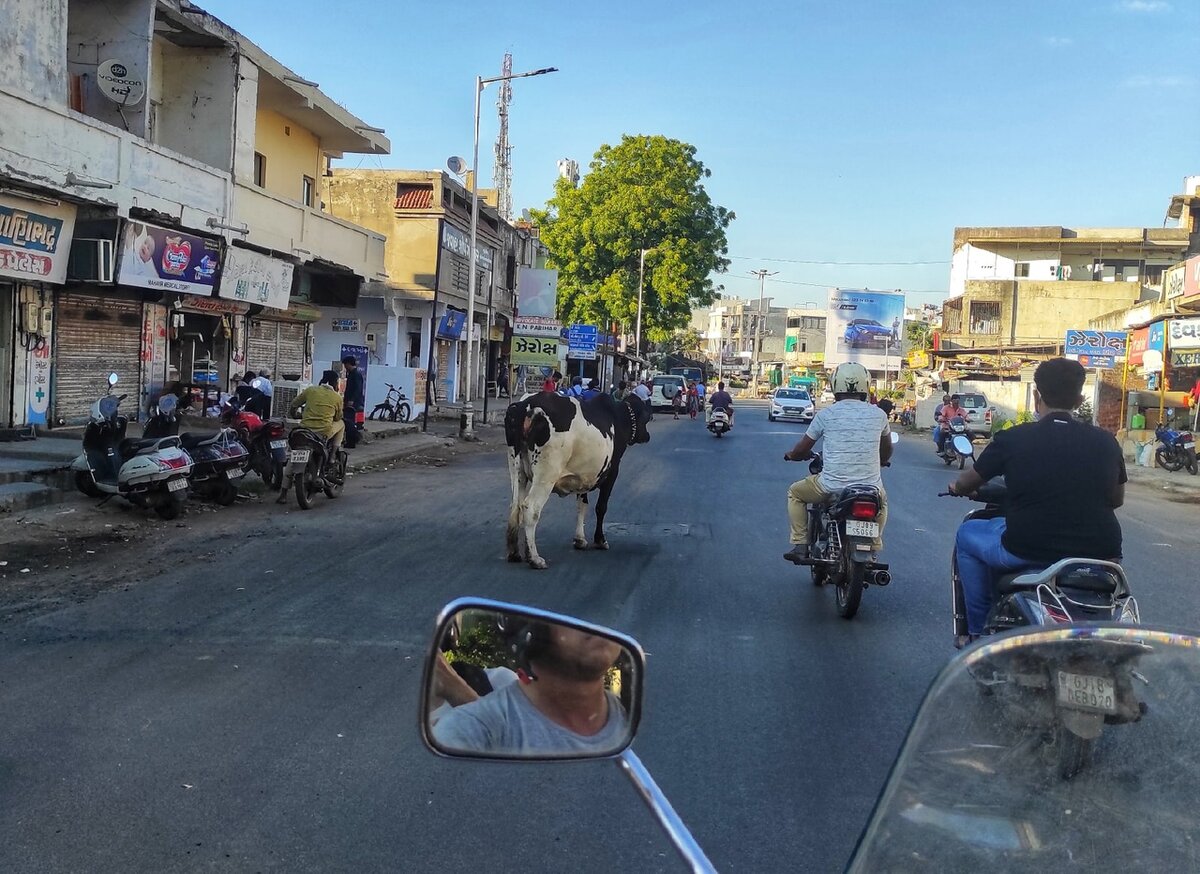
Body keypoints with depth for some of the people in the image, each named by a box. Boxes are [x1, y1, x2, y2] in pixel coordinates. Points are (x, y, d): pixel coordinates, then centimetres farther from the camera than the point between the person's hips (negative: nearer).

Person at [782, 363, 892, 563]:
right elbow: (887, 451, 21)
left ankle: (800, 545, 16)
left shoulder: (826, 414, -3)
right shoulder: (878, 414, 3)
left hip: (832, 486, -3)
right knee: (882, 502, 38)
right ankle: (874, 548, 28)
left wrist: (791, 454, 29)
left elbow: (801, 450, 5)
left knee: (795, 493, 24)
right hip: (871, 488, 3)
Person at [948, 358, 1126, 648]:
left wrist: (957, 487, 34)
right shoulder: (1106, 442, 3)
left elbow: (968, 483, 9)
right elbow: (1116, 499, 18)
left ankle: (979, 632, 24)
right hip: (1098, 554, 4)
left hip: (1028, 552, -3)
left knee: (968, 534, 24)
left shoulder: (1012, 439, -5)